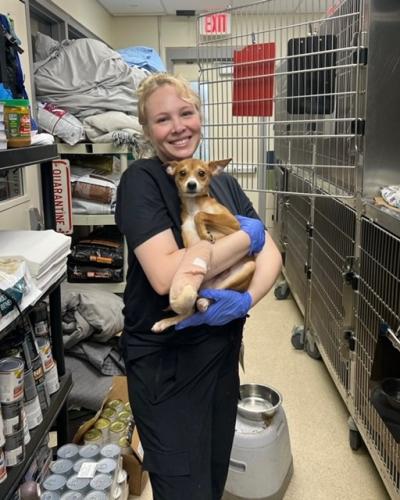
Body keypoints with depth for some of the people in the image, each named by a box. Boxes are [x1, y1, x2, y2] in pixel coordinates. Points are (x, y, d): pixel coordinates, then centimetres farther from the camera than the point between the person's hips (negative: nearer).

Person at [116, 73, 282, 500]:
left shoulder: (223, 183, 7)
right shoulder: (141, 180, -14)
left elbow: (270, 253, 1)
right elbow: (165, 275, -27)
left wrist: (247, 299, -20)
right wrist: (247, 235, -18)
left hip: (222, 352, 6)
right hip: (166, 363, -6)